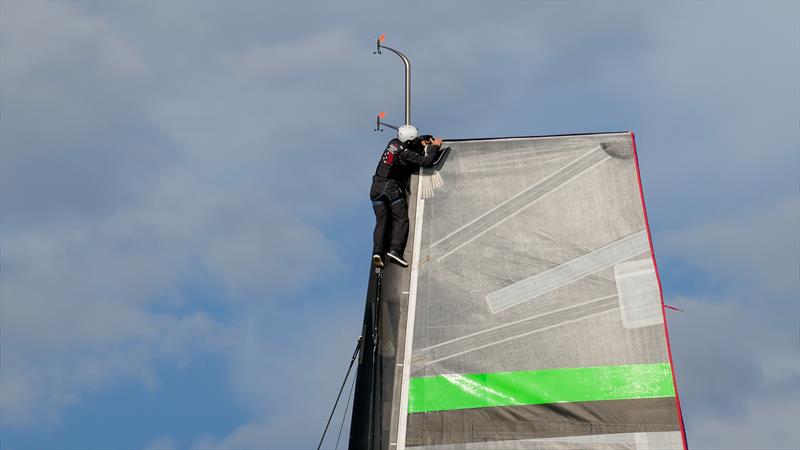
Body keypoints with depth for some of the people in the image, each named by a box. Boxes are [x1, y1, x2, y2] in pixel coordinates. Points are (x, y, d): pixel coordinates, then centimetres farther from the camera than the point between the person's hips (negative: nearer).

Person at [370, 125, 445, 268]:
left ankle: (377, 251, -12)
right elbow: (426, 161, -13)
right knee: (401, 219, 0)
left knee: (381, 221, 4)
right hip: (392, 188, -7)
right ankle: (395, 250, -15)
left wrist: (422, 141, 13)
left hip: (376, 188, 7)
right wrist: (435, 146, 0)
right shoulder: (405, 153, -15)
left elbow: (412, 145, 29)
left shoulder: (393, 143, 7)